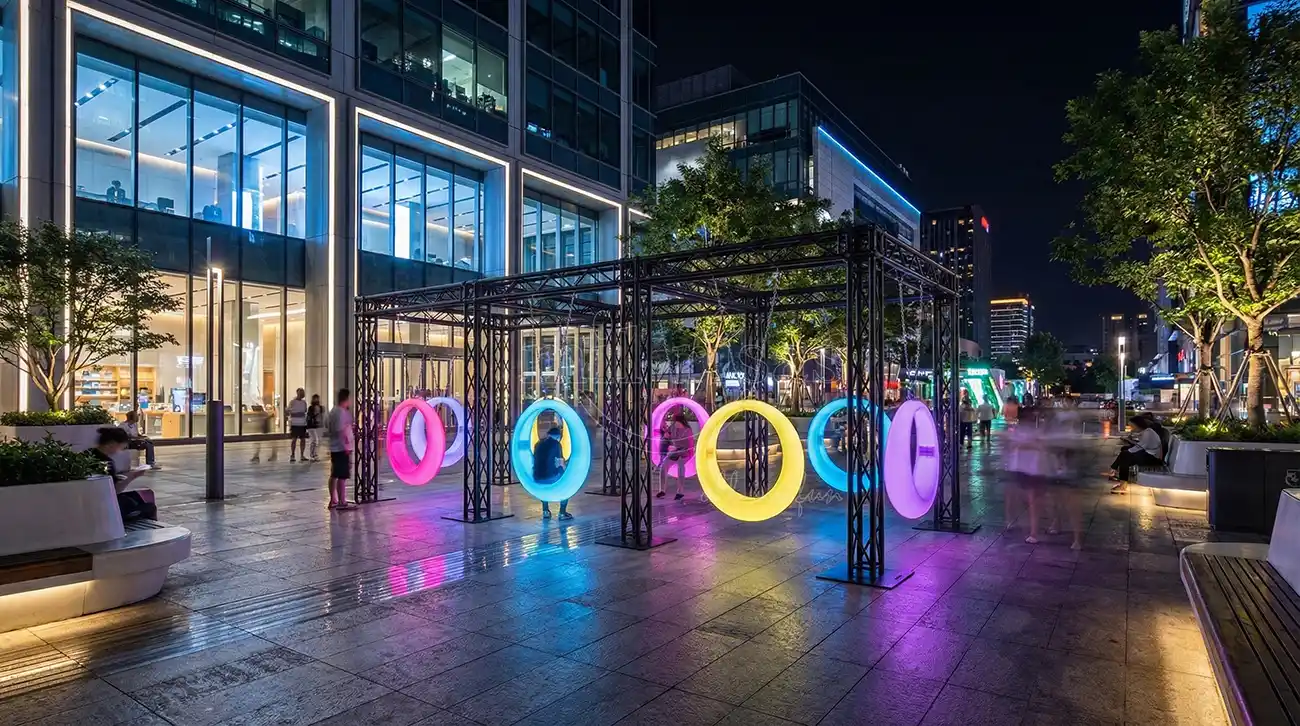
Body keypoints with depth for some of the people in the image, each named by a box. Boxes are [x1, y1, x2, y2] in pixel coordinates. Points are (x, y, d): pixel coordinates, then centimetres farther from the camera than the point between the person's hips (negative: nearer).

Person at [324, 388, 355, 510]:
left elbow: (327, 426, 22)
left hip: (334, 447, 10)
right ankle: (342, 502, -1)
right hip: (342, 448, -10)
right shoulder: (342, 412, -17)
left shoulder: (333, 410, 13)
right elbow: (341, 431, -24)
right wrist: (347, 445, -23)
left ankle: (333, 501, 21)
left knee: (334, 475, 14)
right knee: (342, 476, -5)